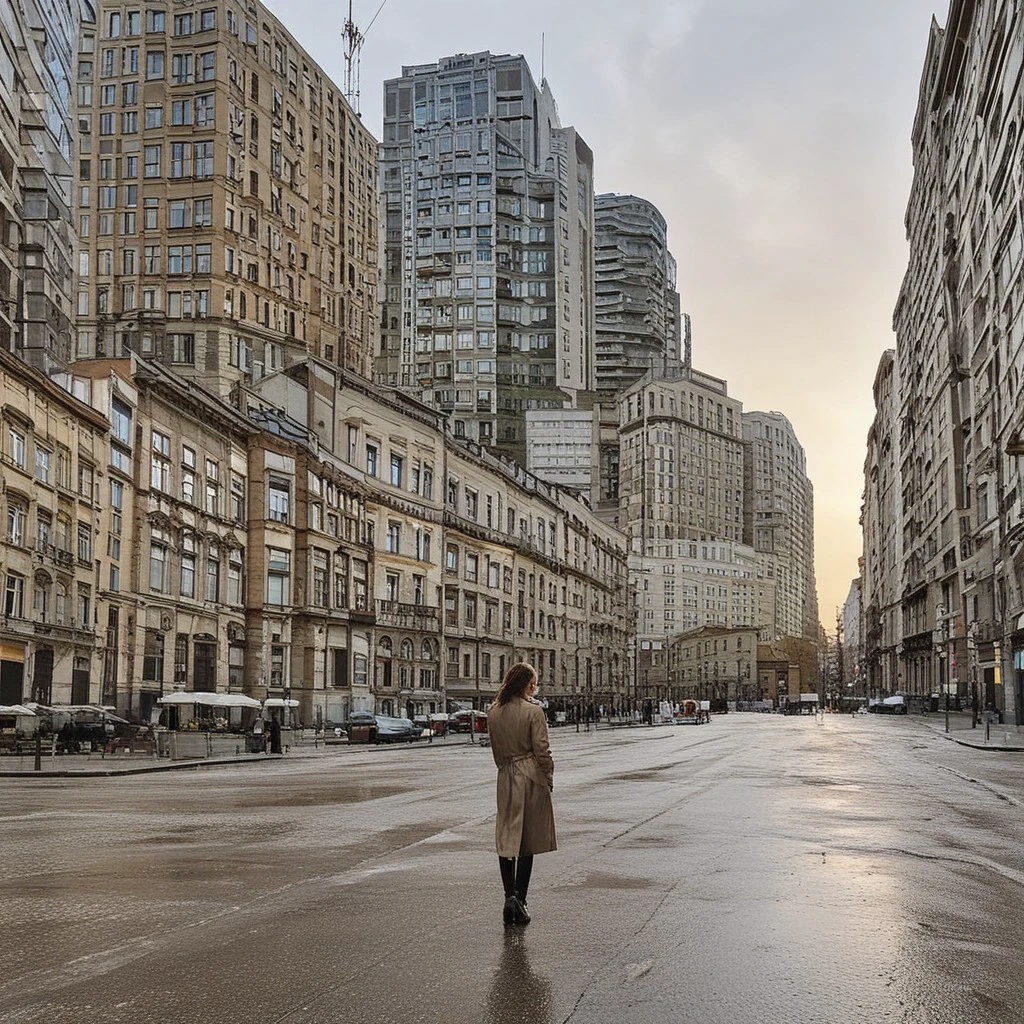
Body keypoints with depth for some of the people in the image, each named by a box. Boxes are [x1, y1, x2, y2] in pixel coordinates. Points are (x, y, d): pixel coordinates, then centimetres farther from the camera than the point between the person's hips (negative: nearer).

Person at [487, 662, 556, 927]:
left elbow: (496, 750, 11)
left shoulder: (493, 712, 3)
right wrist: (549, 779, 2)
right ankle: (520, 900, 6)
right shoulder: (533, 711, -13)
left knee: (506, 839, 8)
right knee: (528, 841, 5)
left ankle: (510, 896, -4)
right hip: (531, 778, -4)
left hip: (506, 778, 4)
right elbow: (542, 750, -11)